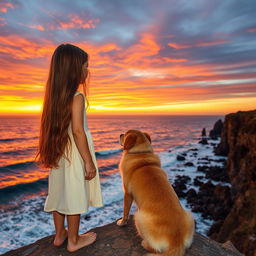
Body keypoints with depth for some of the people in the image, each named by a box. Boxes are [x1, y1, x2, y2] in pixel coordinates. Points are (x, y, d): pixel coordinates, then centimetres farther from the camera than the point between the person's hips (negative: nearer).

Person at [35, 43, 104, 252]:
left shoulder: (56, 95, 5)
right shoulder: (77, 97, -17)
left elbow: (54, 128, 8)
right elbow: (78, 131, -22)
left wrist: (52, 153, 17)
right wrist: (89, 162, -17)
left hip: (59, 155, 8)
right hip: (74, 155, -8)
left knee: (60, 193, 17)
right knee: (74, 196, 7)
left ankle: (59, 235, 36)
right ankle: (74, 240, 25)